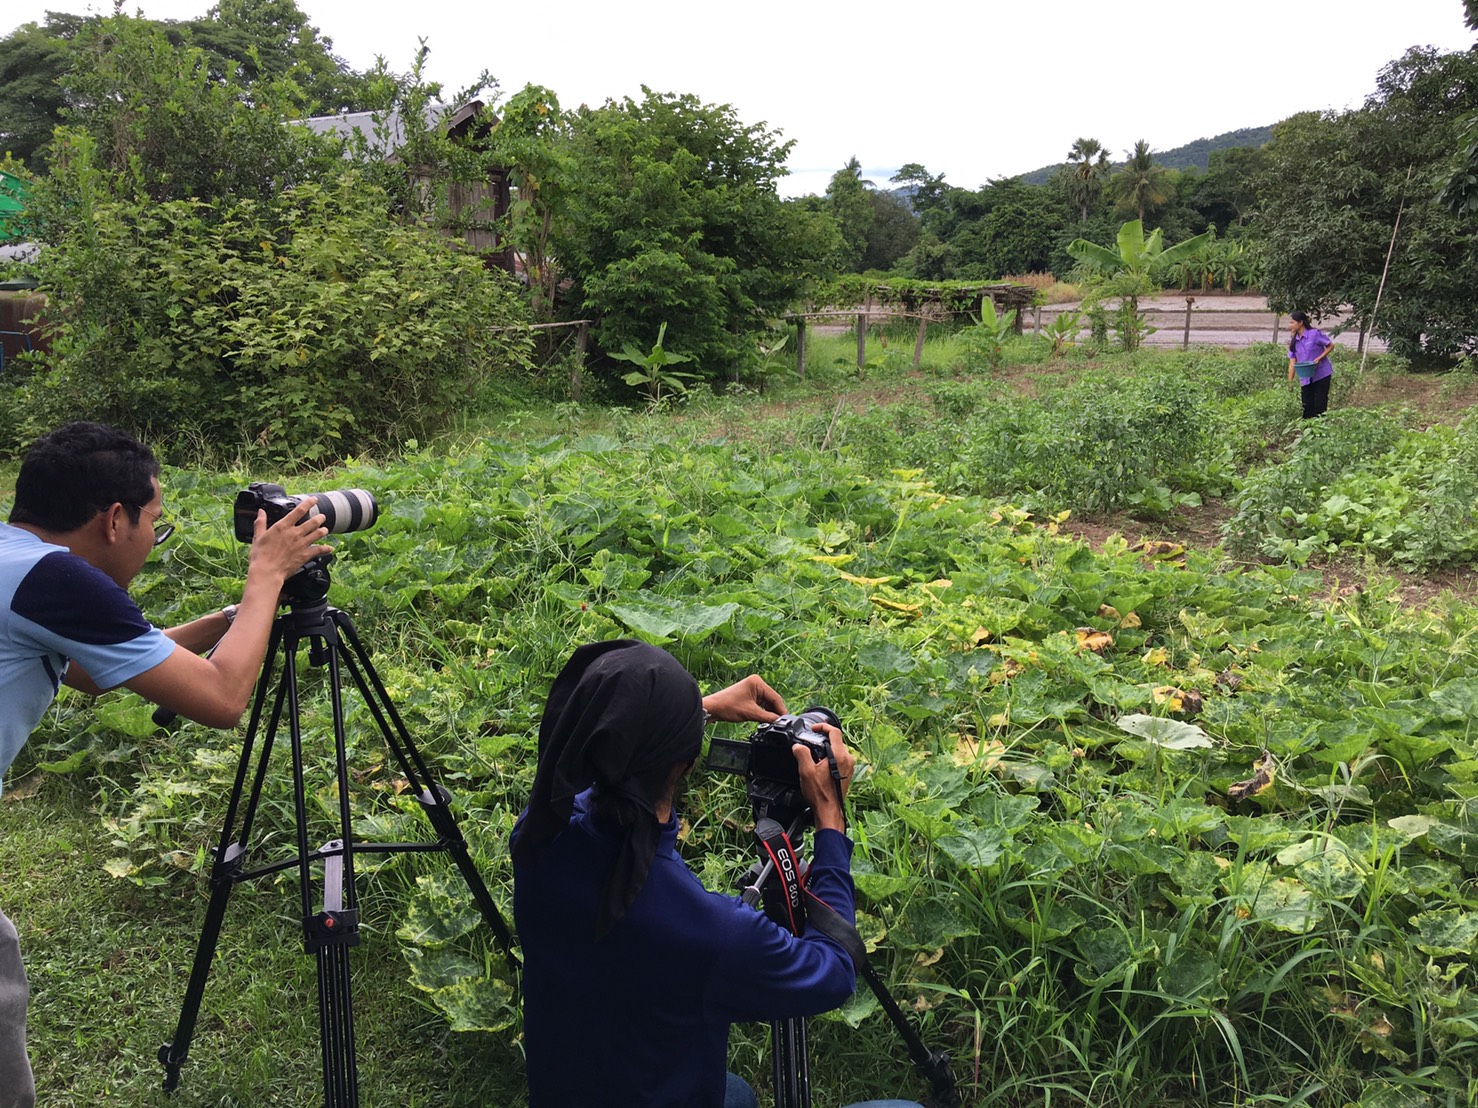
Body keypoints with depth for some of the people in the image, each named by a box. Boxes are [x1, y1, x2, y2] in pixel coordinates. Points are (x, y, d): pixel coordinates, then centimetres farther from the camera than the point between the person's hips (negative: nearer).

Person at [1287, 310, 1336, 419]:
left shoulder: (1315, 334, -11)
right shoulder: (1293, 342, 5)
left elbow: (1331, 345, -3)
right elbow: (1292, 363, 3)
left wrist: (1319, 358, -18)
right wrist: (1289, 382, -3)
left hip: (1321, 376, -5)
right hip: (1306, 379, 5)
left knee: (1319, 407, -3)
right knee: (1307, 408, 5)